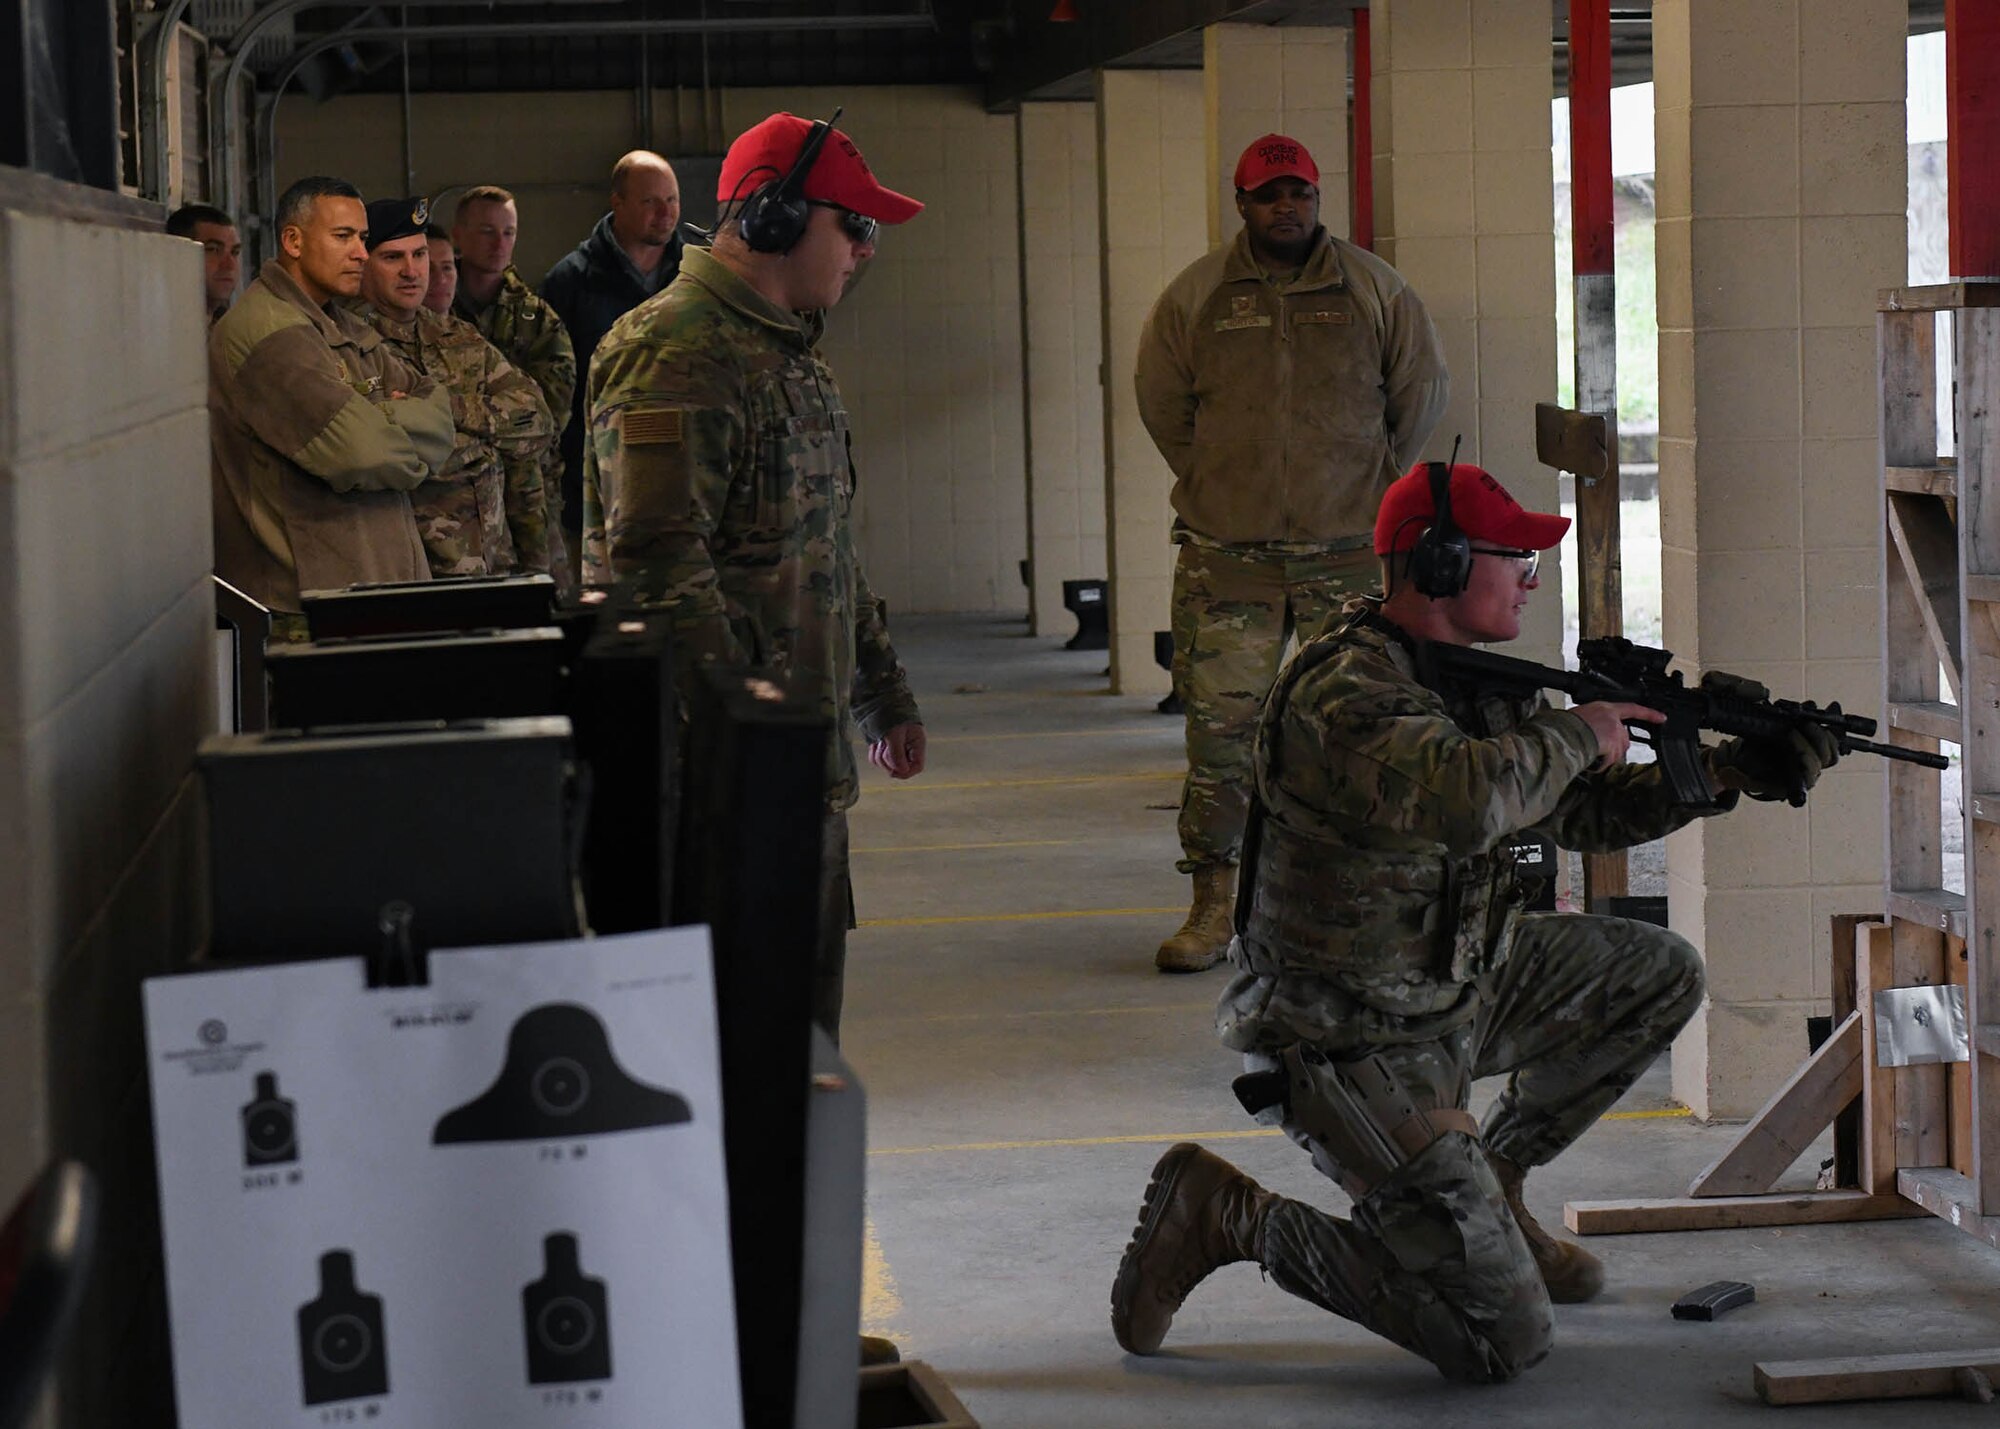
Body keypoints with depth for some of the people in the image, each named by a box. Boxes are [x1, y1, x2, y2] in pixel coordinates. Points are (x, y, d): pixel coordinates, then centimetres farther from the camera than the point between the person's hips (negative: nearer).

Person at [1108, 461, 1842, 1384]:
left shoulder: (1478, 681, 5)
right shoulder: (1347, 692, -25)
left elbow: (1581, 814, 14)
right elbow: (1462, 800, -43)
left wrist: (1724, 776, 1)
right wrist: (1577, 734, -25)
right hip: (1347, 1048, -10)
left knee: (1659, 978, 16)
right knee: (1503, 1340, -12)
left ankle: (1488, 1182, 20)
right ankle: (1230, 1215, -1)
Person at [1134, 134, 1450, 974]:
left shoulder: (1375, 290, 5)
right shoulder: (1195, 296, 5)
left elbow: (1423, 393, 14)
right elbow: (1160, 401, 15)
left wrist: (1372, 485, 12)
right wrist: (1212, 485, 12)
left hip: (1350, 549, 0)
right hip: (1227, 553, 0)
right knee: (1220, 723, -3)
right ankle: (1212, 905, 4)